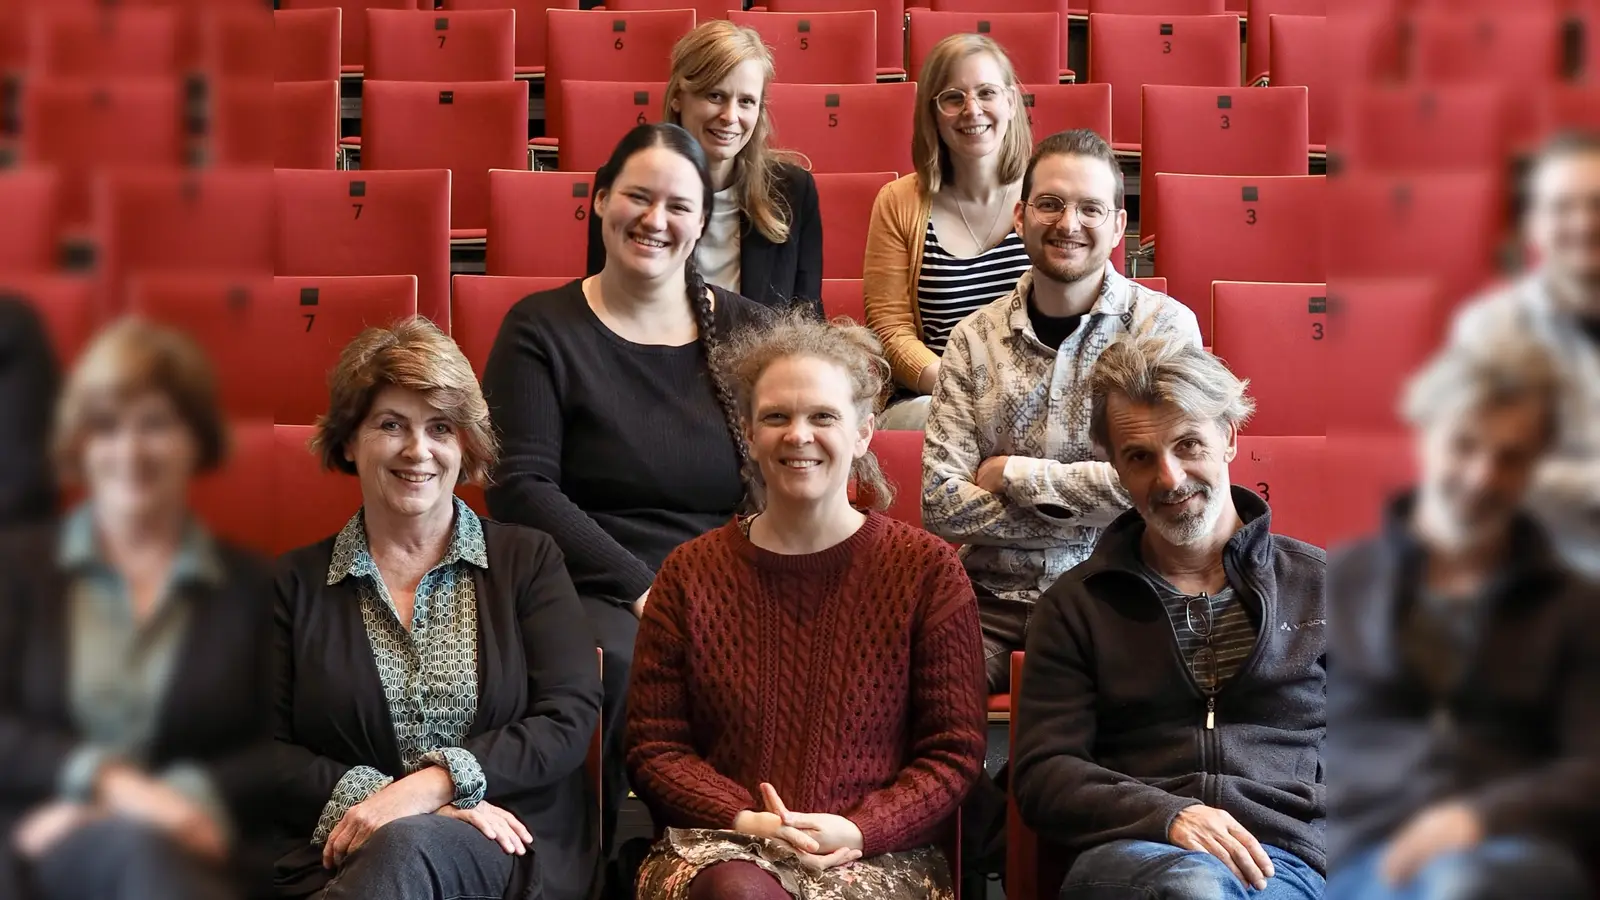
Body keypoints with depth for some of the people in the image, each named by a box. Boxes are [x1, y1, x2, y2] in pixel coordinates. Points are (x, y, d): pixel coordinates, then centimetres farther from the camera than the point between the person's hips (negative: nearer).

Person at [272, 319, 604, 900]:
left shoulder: (528, 562, 13)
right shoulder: (297, 583, 14)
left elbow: (570, 720, 0)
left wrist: (433, 784, -14)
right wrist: (373, 798, -13)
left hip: (508, 850, -1)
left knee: (407, 848, -37)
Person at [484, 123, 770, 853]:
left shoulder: (746, 330, 14)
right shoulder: (542, 330, 6)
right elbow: (520, 488, -3)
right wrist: (641, 587, -14)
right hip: (595, 592, -2)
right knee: (625, 664, -37)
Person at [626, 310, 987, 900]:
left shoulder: (926, 569, 7)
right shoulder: (692, 572, 10)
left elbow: (955, 752, 4)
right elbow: (653, 746, 9)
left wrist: (856, 830, -13)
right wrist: (745, 820, -10)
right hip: (721, 846, 2)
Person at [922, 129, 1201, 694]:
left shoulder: (1164, 325, -1)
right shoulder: (974, 338, 5)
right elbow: (941, 504, -3)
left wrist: (1012, 473, -7)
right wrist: (1088, 510, -10)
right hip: (992, 598, 2)